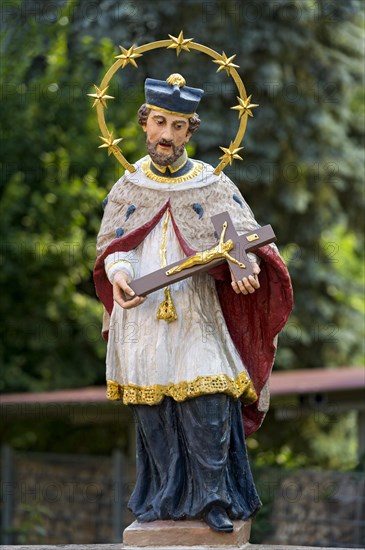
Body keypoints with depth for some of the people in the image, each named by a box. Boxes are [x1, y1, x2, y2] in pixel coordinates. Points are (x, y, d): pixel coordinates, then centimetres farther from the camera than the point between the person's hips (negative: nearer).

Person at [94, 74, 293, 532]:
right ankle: (165, 497, 14)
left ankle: (213, 499, 1)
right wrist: (118, 273, -18)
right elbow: (112, 245, 6)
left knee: (206, 414, -9)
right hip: (142, 325, 2)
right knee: (154, 420, 3)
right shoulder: (127, 189, 11)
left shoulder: (215, 187, 5)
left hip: (197, 323, -2)